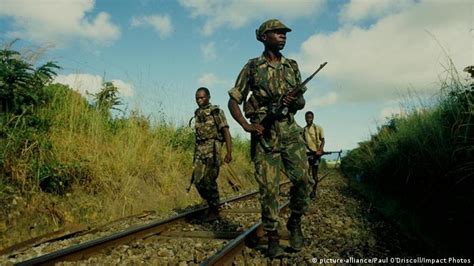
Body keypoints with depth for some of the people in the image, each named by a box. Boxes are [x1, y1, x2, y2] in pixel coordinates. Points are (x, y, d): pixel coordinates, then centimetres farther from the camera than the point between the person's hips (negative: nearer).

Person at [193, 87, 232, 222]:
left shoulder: (216, 112, -5)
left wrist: (229, 152, -20)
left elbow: (226, 132, -11)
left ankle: (214, 210, 6)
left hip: (213, 149, -6)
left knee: (209, 180, -10)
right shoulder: (197, 113, 14)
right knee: (198, 180, 2)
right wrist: (196, 154, 21)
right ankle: (211, 204, 22)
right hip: (199, 150, 6)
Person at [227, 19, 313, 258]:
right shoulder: (252, 67, 4)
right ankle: (272, 238, 13)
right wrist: (246, 126, -9)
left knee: (303, 179, -9)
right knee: (268, 188, -2)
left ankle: (295, 223, 17)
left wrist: (294, 101, -7)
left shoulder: (292, 66, 13)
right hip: (263, 134, -3)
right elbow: (233, 101, 5)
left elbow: (302, 102, 17)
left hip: (290, 132, 3)